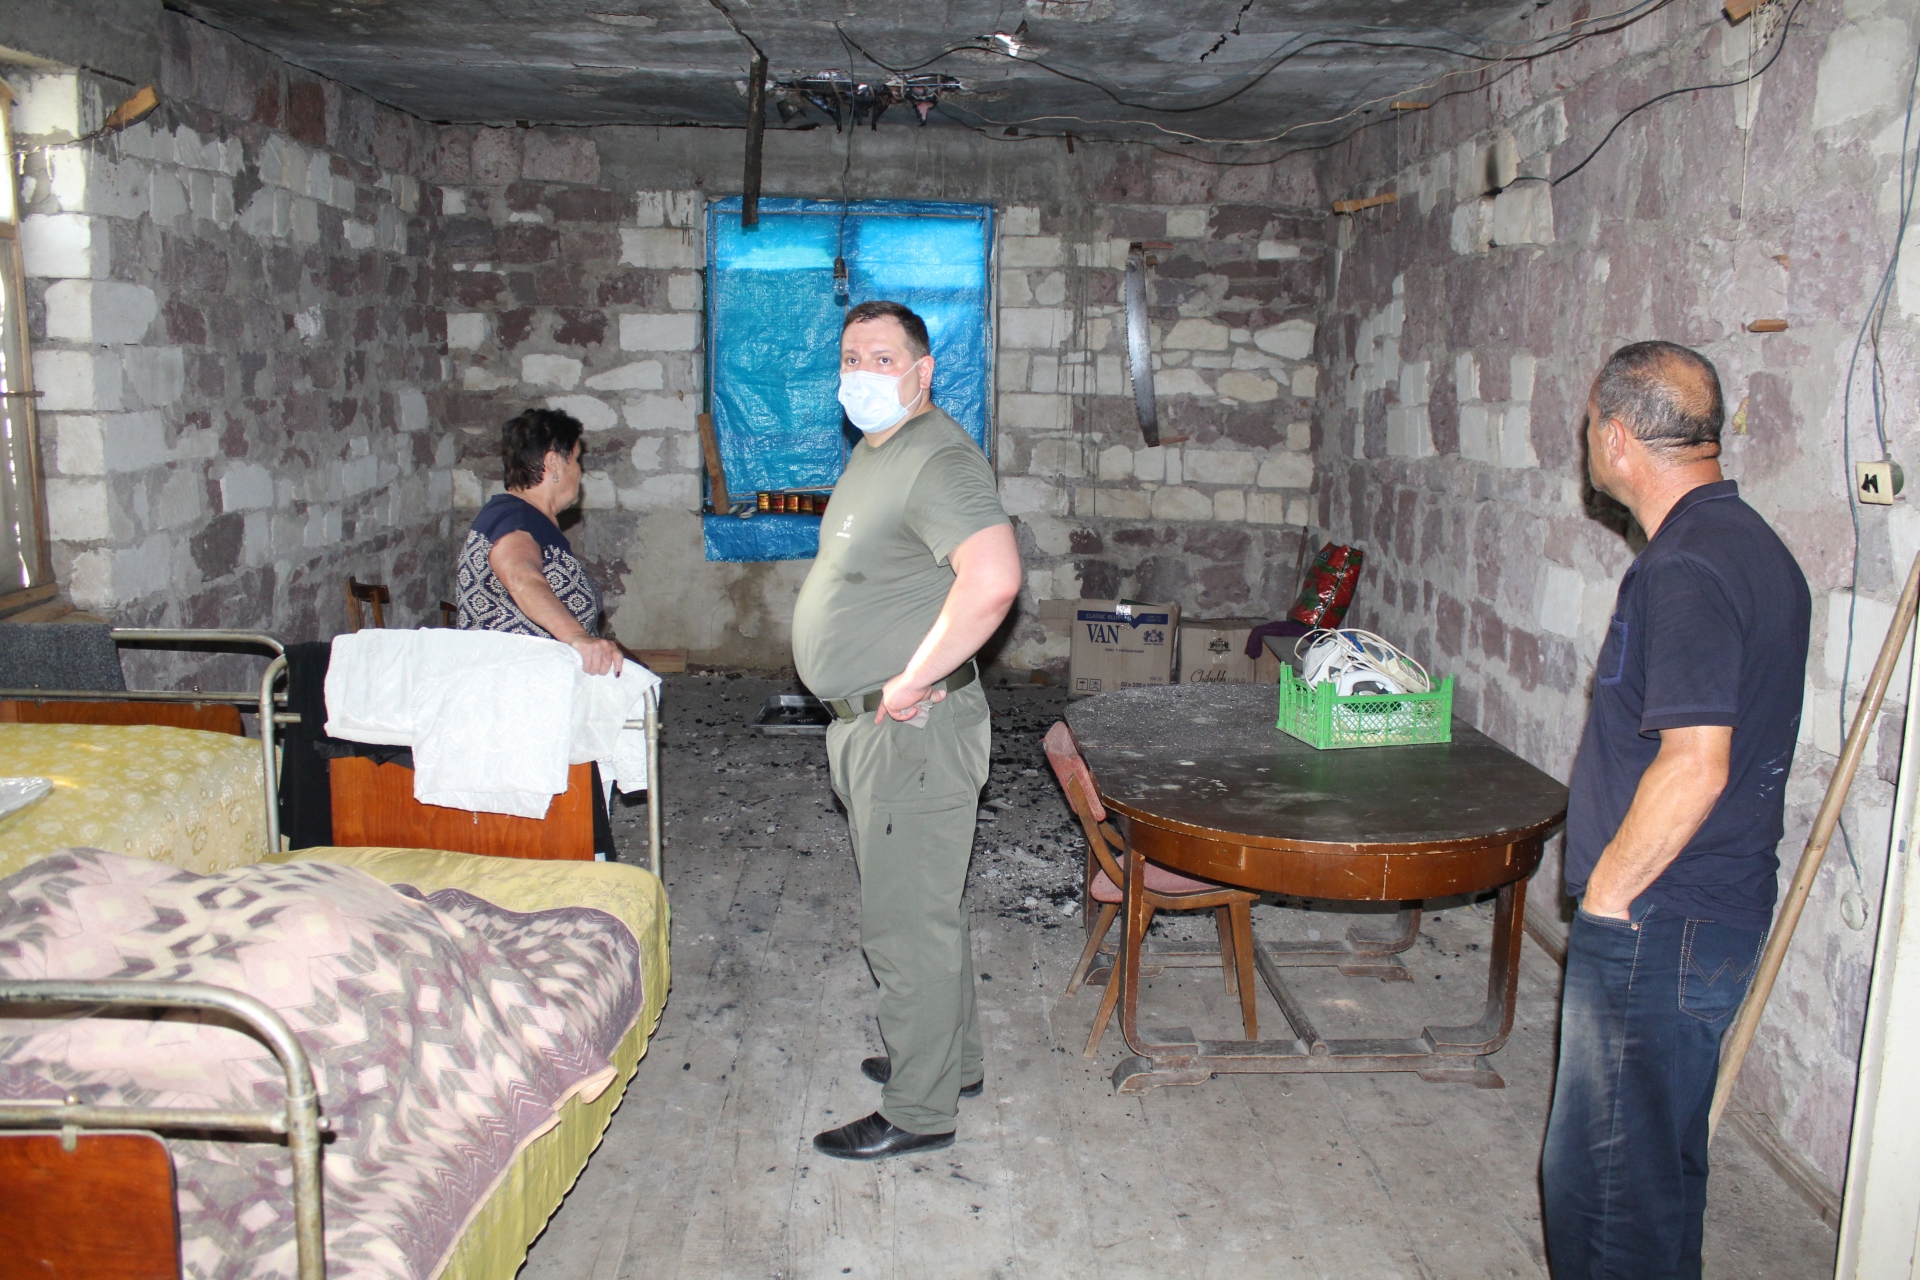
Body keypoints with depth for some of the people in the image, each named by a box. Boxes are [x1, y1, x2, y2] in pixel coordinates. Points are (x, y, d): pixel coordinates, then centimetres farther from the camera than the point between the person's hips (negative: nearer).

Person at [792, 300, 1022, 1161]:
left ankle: (919, 1112, 14)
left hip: (911, 730, -10)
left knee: (906, 921, 0)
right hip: (869, 726, 10)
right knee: (922, 909, 21)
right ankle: (951, 1060, 37)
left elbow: (994, 579, -35)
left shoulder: (937, 459, -19)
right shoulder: (872, 452, 15)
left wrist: (912, 680, -27)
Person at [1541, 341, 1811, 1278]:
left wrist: (1608, 892, -15)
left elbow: (1693, 764, -28)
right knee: (1662, 1156, 22)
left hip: (1656, 923, -10)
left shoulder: (1685, 569, -21)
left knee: (1607, 1177, 2)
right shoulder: (1752, 544, 11)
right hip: (1722, 908, 10)